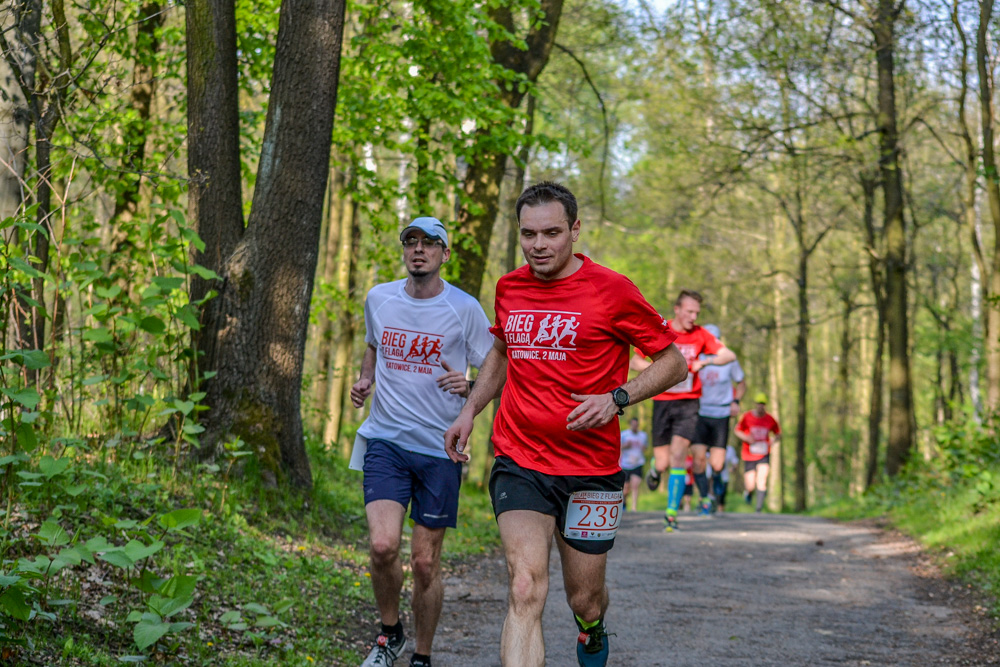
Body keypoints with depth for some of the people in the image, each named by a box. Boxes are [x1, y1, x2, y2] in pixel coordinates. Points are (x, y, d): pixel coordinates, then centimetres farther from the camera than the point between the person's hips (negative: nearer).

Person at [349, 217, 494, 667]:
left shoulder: (464, 309, -5)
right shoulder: (378, 299, 5)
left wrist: (469, 386, -20)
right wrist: (365, 381, 6)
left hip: (440, 448, -2)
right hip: (385, 441, 2)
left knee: (425, 562, 2)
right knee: (383, 546, -16)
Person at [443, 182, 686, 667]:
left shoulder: (612, 290, -7)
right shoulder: (509, 288, 6)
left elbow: (672, 362, -1)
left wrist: (616, 399, -16)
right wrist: (469, 411, 17)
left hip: (591, 470, -2)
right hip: (518, 463, 2)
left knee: (584, 600, 12)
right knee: (525, 590, -19)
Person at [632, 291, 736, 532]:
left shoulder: (700, 335, 1)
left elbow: (729, 355, -3)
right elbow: (634, 362, 3)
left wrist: (705, 361, -20)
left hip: (688, 403, 0)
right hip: (662, 401, 0)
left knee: (678, 456, -13)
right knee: (662, 463, -1)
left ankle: (672, 513, -5)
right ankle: (655, 469, 38)